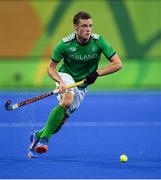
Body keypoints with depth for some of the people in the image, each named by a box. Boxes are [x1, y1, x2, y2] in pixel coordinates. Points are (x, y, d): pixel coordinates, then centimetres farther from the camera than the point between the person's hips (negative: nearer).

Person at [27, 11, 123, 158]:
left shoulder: (98, 41, -17)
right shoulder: (65, 44, -19)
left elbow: (117, 64, -16)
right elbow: (51, 67, -9)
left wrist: (97, 73, -27)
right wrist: (60, 82, -28)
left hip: (81, 87, 3)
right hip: (66, 76, -3)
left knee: (60, 122, 1)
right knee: (67, 100, -36)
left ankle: (38, 135, 31)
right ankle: (44, 140, -33)